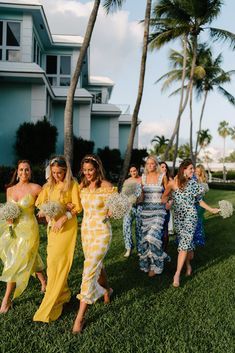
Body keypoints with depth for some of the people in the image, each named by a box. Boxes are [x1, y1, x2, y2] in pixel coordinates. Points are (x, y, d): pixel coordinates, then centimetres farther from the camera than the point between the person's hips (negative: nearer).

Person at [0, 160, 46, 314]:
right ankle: (43, 281, 40)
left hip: (29, 229, -5)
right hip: (13, 229, 5)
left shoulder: (35, 188, -11)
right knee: (30, 259, 18)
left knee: (16, 264, -4)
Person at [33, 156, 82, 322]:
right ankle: (63, 294, 26)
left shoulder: (72, 185, -7)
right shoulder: (50, 185, 11)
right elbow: (41, 202, 14)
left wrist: (63, 219, -19)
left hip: (67, 226, -6)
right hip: (52, 226, 6)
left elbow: (77, 207, -10)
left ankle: (50, 305, 4)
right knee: (52, 262, 7)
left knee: (58, 262, -6)